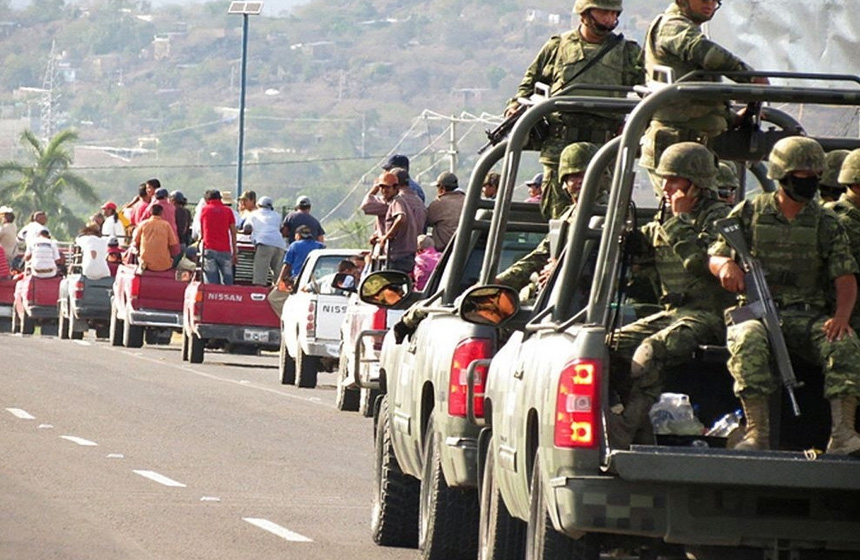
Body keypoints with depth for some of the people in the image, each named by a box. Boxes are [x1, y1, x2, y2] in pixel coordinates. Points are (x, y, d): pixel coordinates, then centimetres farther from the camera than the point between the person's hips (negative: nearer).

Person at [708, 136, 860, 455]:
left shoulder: (826, 224, 11)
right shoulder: (749, 213, 8)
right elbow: (714, 257, 9)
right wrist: (726, 265, -19)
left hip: (808, 316, 2)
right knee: (749, 340, -37)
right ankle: (757, 432, -40)